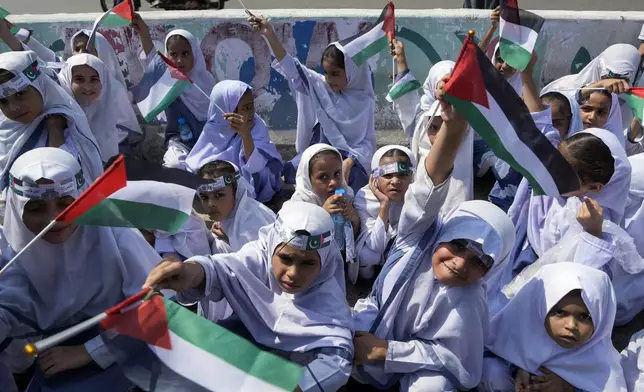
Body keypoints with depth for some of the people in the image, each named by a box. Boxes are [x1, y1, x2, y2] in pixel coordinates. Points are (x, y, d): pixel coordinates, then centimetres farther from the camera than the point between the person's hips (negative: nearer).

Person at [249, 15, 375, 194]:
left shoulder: (364, 101, -3)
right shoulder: (320, 85, 2)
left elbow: (367, 142, -5)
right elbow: (291, 68, -7)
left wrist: (349, 161, -25)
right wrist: (270, 34, -18)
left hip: (350, 157, -2)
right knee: (290, 172, -24)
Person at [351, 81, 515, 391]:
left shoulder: (465, 303, -27)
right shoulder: (419, 237, -22)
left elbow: (456, 361, -20)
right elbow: (429, 187, -39)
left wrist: (385, 350, -27)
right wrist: (454, 124, -59)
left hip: (419, 360, -3)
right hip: (376, 318, 4)